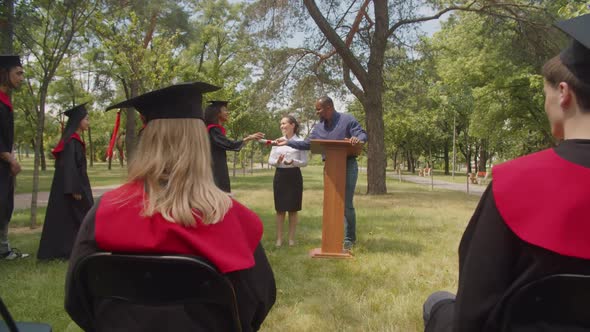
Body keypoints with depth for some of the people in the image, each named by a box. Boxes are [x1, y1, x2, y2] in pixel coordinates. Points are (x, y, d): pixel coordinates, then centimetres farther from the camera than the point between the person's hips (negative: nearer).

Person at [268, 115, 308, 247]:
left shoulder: (300, 142, -1)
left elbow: (305, 162, -3)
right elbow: (270, 160, 7)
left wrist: (293, 162, -21)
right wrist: (277, 161, -14)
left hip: (294, 176, -2)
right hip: (280, 175, 2)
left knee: (293, 209, 4)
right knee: (280, 209, 4)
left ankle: (291, 238, 15)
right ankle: (279, 238, 12)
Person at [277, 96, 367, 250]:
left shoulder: (347, 119, -7)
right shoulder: (318, 127, 11)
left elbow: (362, 134, -13)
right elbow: (306, 144, 13)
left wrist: (357, 139, -36)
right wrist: (287, 142, 7)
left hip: (348, 165, -6)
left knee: (346, 204, -6)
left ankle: (349, 239, 5)